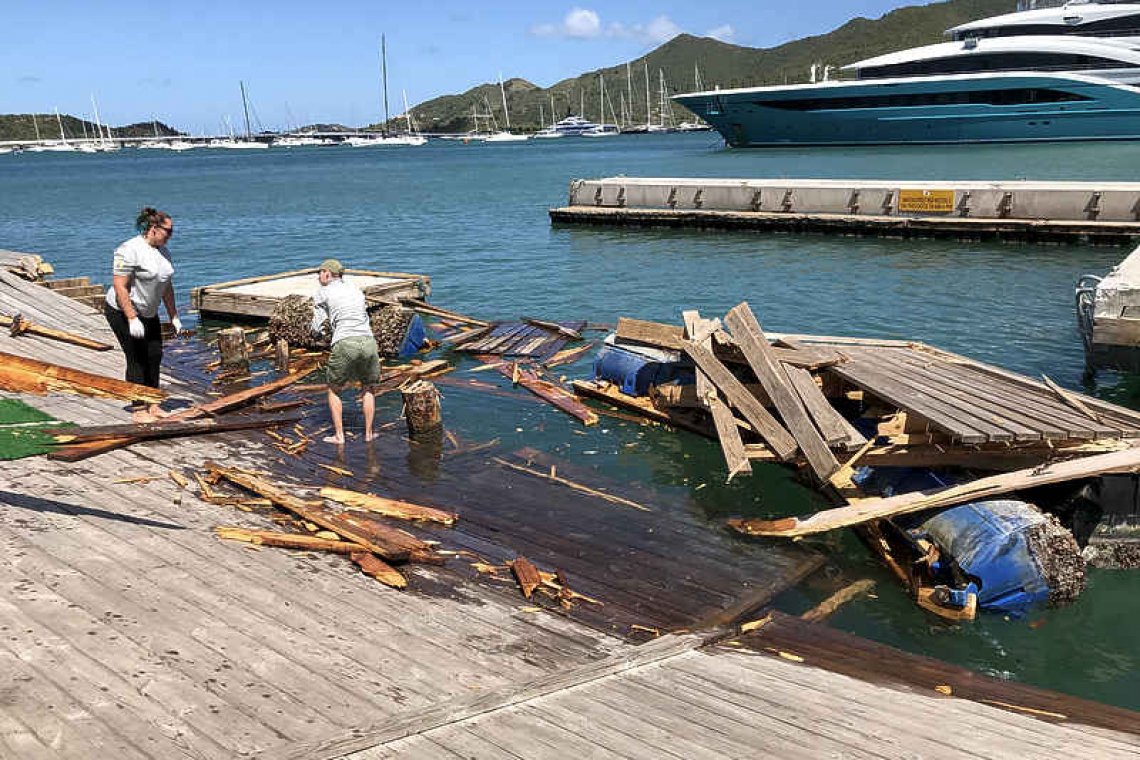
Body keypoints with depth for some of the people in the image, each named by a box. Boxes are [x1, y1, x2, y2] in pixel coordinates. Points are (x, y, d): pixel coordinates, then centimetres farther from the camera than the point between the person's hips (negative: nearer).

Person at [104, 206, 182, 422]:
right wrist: (132, 319, -28)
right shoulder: (130, 250, -21)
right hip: (123, 312, -8)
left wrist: (174, 316, 12)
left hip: (148, 313, 8)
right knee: (137, 358, -7)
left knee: (154, 356, 5)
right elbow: (119, 287, -24)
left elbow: (167, 287, 14)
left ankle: (152, 404, 15)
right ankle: (139, 410, 0)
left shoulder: (162, 251, 6)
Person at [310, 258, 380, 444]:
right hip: (368, 340, 4)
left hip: (345, 344, -4)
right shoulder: (356, 289, 23)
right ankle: (368, 433, 21)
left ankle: (339, 435, 13)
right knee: (368, 388, 22)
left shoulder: (322, 293, 8)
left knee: (334, 390, 16)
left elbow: (316, 329, 7)